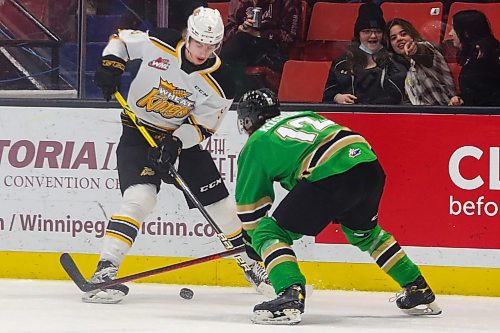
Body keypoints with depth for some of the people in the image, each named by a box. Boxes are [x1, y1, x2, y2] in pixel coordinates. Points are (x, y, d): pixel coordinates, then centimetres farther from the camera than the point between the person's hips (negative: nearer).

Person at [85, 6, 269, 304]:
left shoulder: (219, 82, -14)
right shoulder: (158, 44, -18)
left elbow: (202, 126, -10)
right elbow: (121, 39, -2)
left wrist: (176, 143, -26)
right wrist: (111, 65, -19)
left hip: (184, 137, 3)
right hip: (139, 132, -3)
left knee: (221, 204, 9)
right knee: (140, 198, -26)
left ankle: (253, 264, 32)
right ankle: (104, 271, -29)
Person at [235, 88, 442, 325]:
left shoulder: (255, 146, 16)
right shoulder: (305, 117, 34)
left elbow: (250, 204, 18)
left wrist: (252, 240, 31)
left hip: (330, 176, -7)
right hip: (370, 166, 7)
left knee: (270, 232, 2)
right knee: (363, 231, 35)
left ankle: (291, 296, -20)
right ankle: (418, 290, 38)